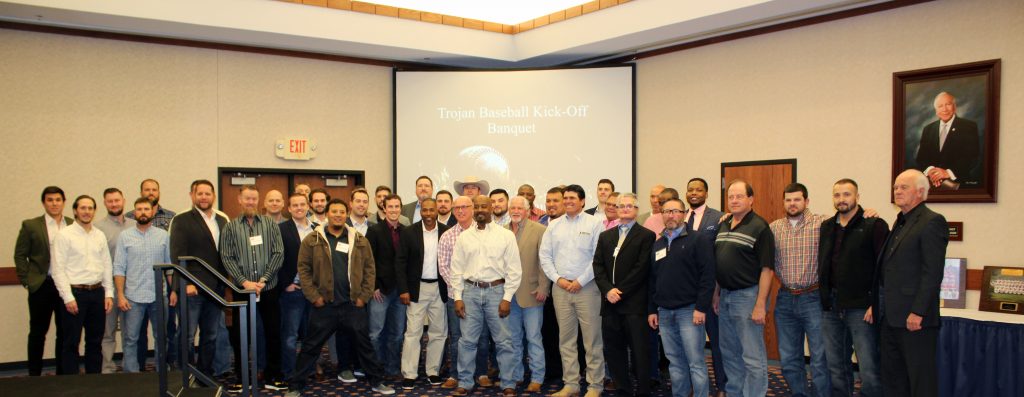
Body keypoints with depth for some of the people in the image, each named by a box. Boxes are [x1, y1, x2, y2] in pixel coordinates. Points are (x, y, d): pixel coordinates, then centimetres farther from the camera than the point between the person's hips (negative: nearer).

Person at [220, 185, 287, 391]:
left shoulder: (270, 224, 4)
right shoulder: (230, 227, 4)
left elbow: (278, 253, -2)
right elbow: (227, 258, -2)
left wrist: (263, 280, -11)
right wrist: (244, 281, -13)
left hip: (269, 288, 0)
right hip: (242, 289, 0)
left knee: (273, 333, 4)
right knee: (239, 334, 6)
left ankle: (272, 376, 17)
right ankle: (241, 377, 20)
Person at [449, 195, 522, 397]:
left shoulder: (506, 235, 0)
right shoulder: (464, 237, 7)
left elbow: (514, 269, -2)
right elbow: (457, 269, 9)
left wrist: (507, 298, -7)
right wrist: (458, 297, 2)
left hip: (496, 291, -2)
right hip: (471, 291, 2)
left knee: (503, 341, 3)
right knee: (467, 341, 6)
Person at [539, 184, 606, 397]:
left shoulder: (594, 223, -2)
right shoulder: (554, 226, 10)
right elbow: (545, 256, 9)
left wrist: (580, 281, -10)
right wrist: (558, 279, -2)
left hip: (587, 287, -4)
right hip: (561, 288, 4)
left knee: (592, 339, -1)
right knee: (566, 338, 9)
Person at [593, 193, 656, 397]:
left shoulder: (646, 236, 0)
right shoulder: (605, 236, 17)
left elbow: (641, 268, -8)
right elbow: (597, 265, 9)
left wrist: (620, 292, -11)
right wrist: (608, 290, -7)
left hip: (634, 303, -5)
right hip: (610, 303, 5)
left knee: (640, 351, -3)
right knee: (613, 350, 8)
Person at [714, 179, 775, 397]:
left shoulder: (759, 227, -11)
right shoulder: (723, 226, 11)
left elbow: (767, 269, -15)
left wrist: (760, 305, -19)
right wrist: (716, 294, 14)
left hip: (748, 296, -7)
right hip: (725, 295, 8)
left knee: (753, 356, -1)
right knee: (729, 353, 18)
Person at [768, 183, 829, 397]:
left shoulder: (822, 223, -6)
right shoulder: (774, 227, 6)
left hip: (813, 298, -4)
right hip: (785, 299, 4)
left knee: (820, 357, 1)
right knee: (788, 358, 13)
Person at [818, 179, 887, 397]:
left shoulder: (874, 225, -5)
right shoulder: (826, 227, 12)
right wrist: (824, 300, 9)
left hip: (861, 308, -5)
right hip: (831, 307, 6)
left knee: (869, 369, -4)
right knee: (836, 368, 13)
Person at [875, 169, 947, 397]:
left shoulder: (932, 222, -11)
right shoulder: (900, 223, 18)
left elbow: (933, 273, -18)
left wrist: (918, 312, -21)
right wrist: (877, 305, 16)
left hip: (915, 318, -9)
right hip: (891, 318, 9)